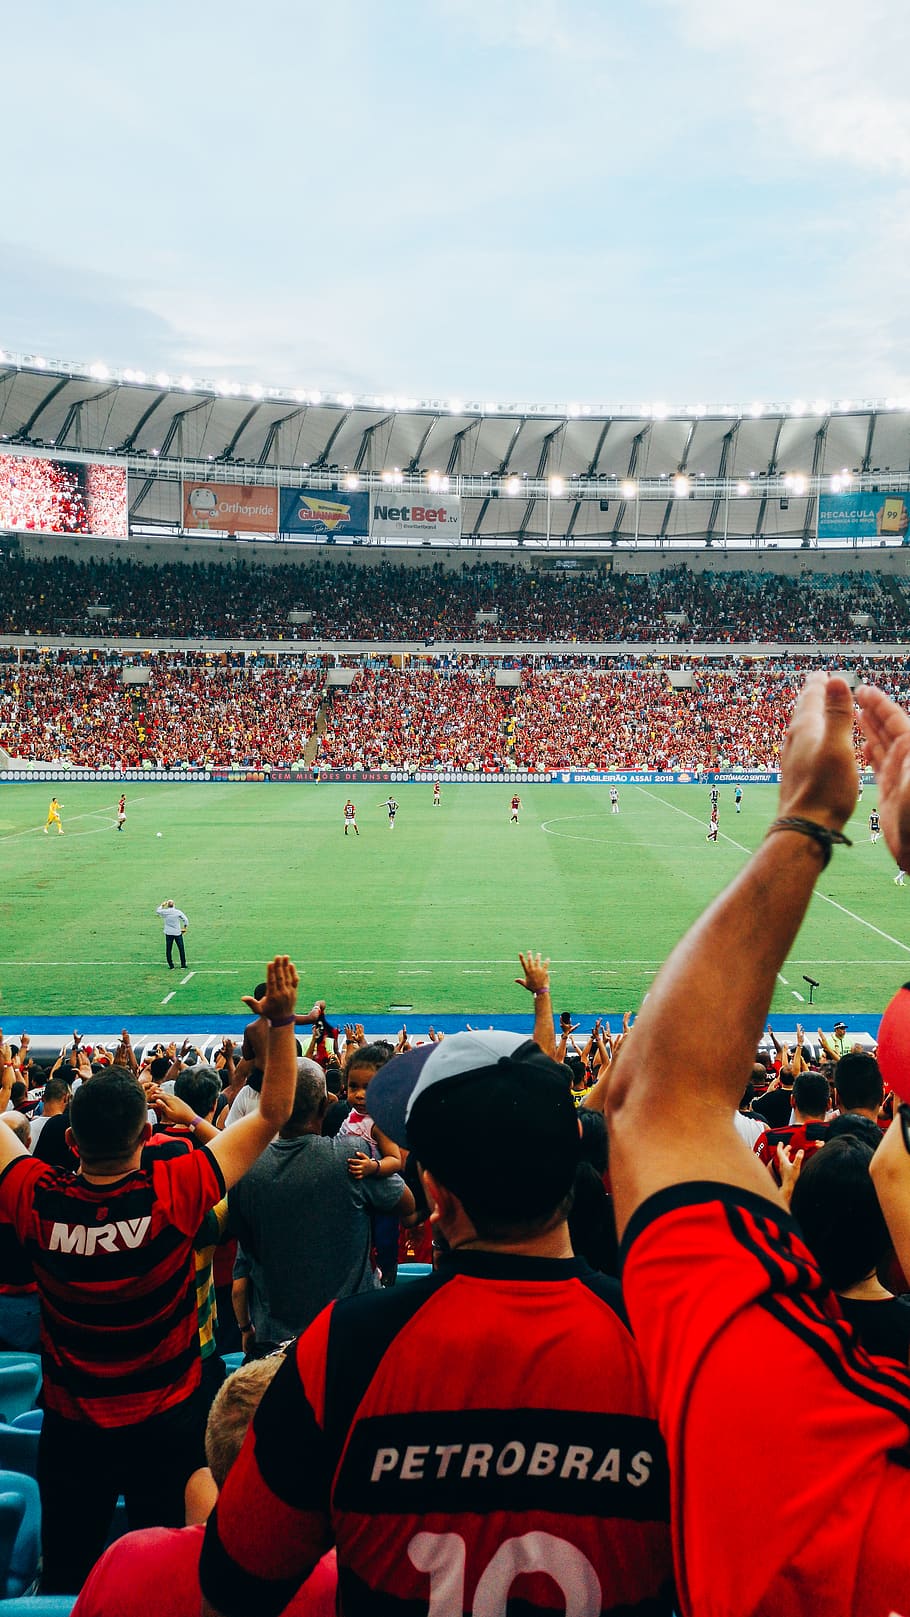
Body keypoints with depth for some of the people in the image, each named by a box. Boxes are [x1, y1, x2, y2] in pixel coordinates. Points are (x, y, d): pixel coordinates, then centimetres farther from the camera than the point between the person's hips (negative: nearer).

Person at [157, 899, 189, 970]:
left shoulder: (165, 912, -6)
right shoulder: (178, 912, -6)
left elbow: (157, 911, 14)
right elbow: (185, 920, -5)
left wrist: (162, 905, 23)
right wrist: (184, 928, 8)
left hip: (168, 933, 0)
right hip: (178, 933, 0)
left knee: (168, 950, 7)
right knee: (181, 949, 9)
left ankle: (171, 966, 6)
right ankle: (183, 964, 12)